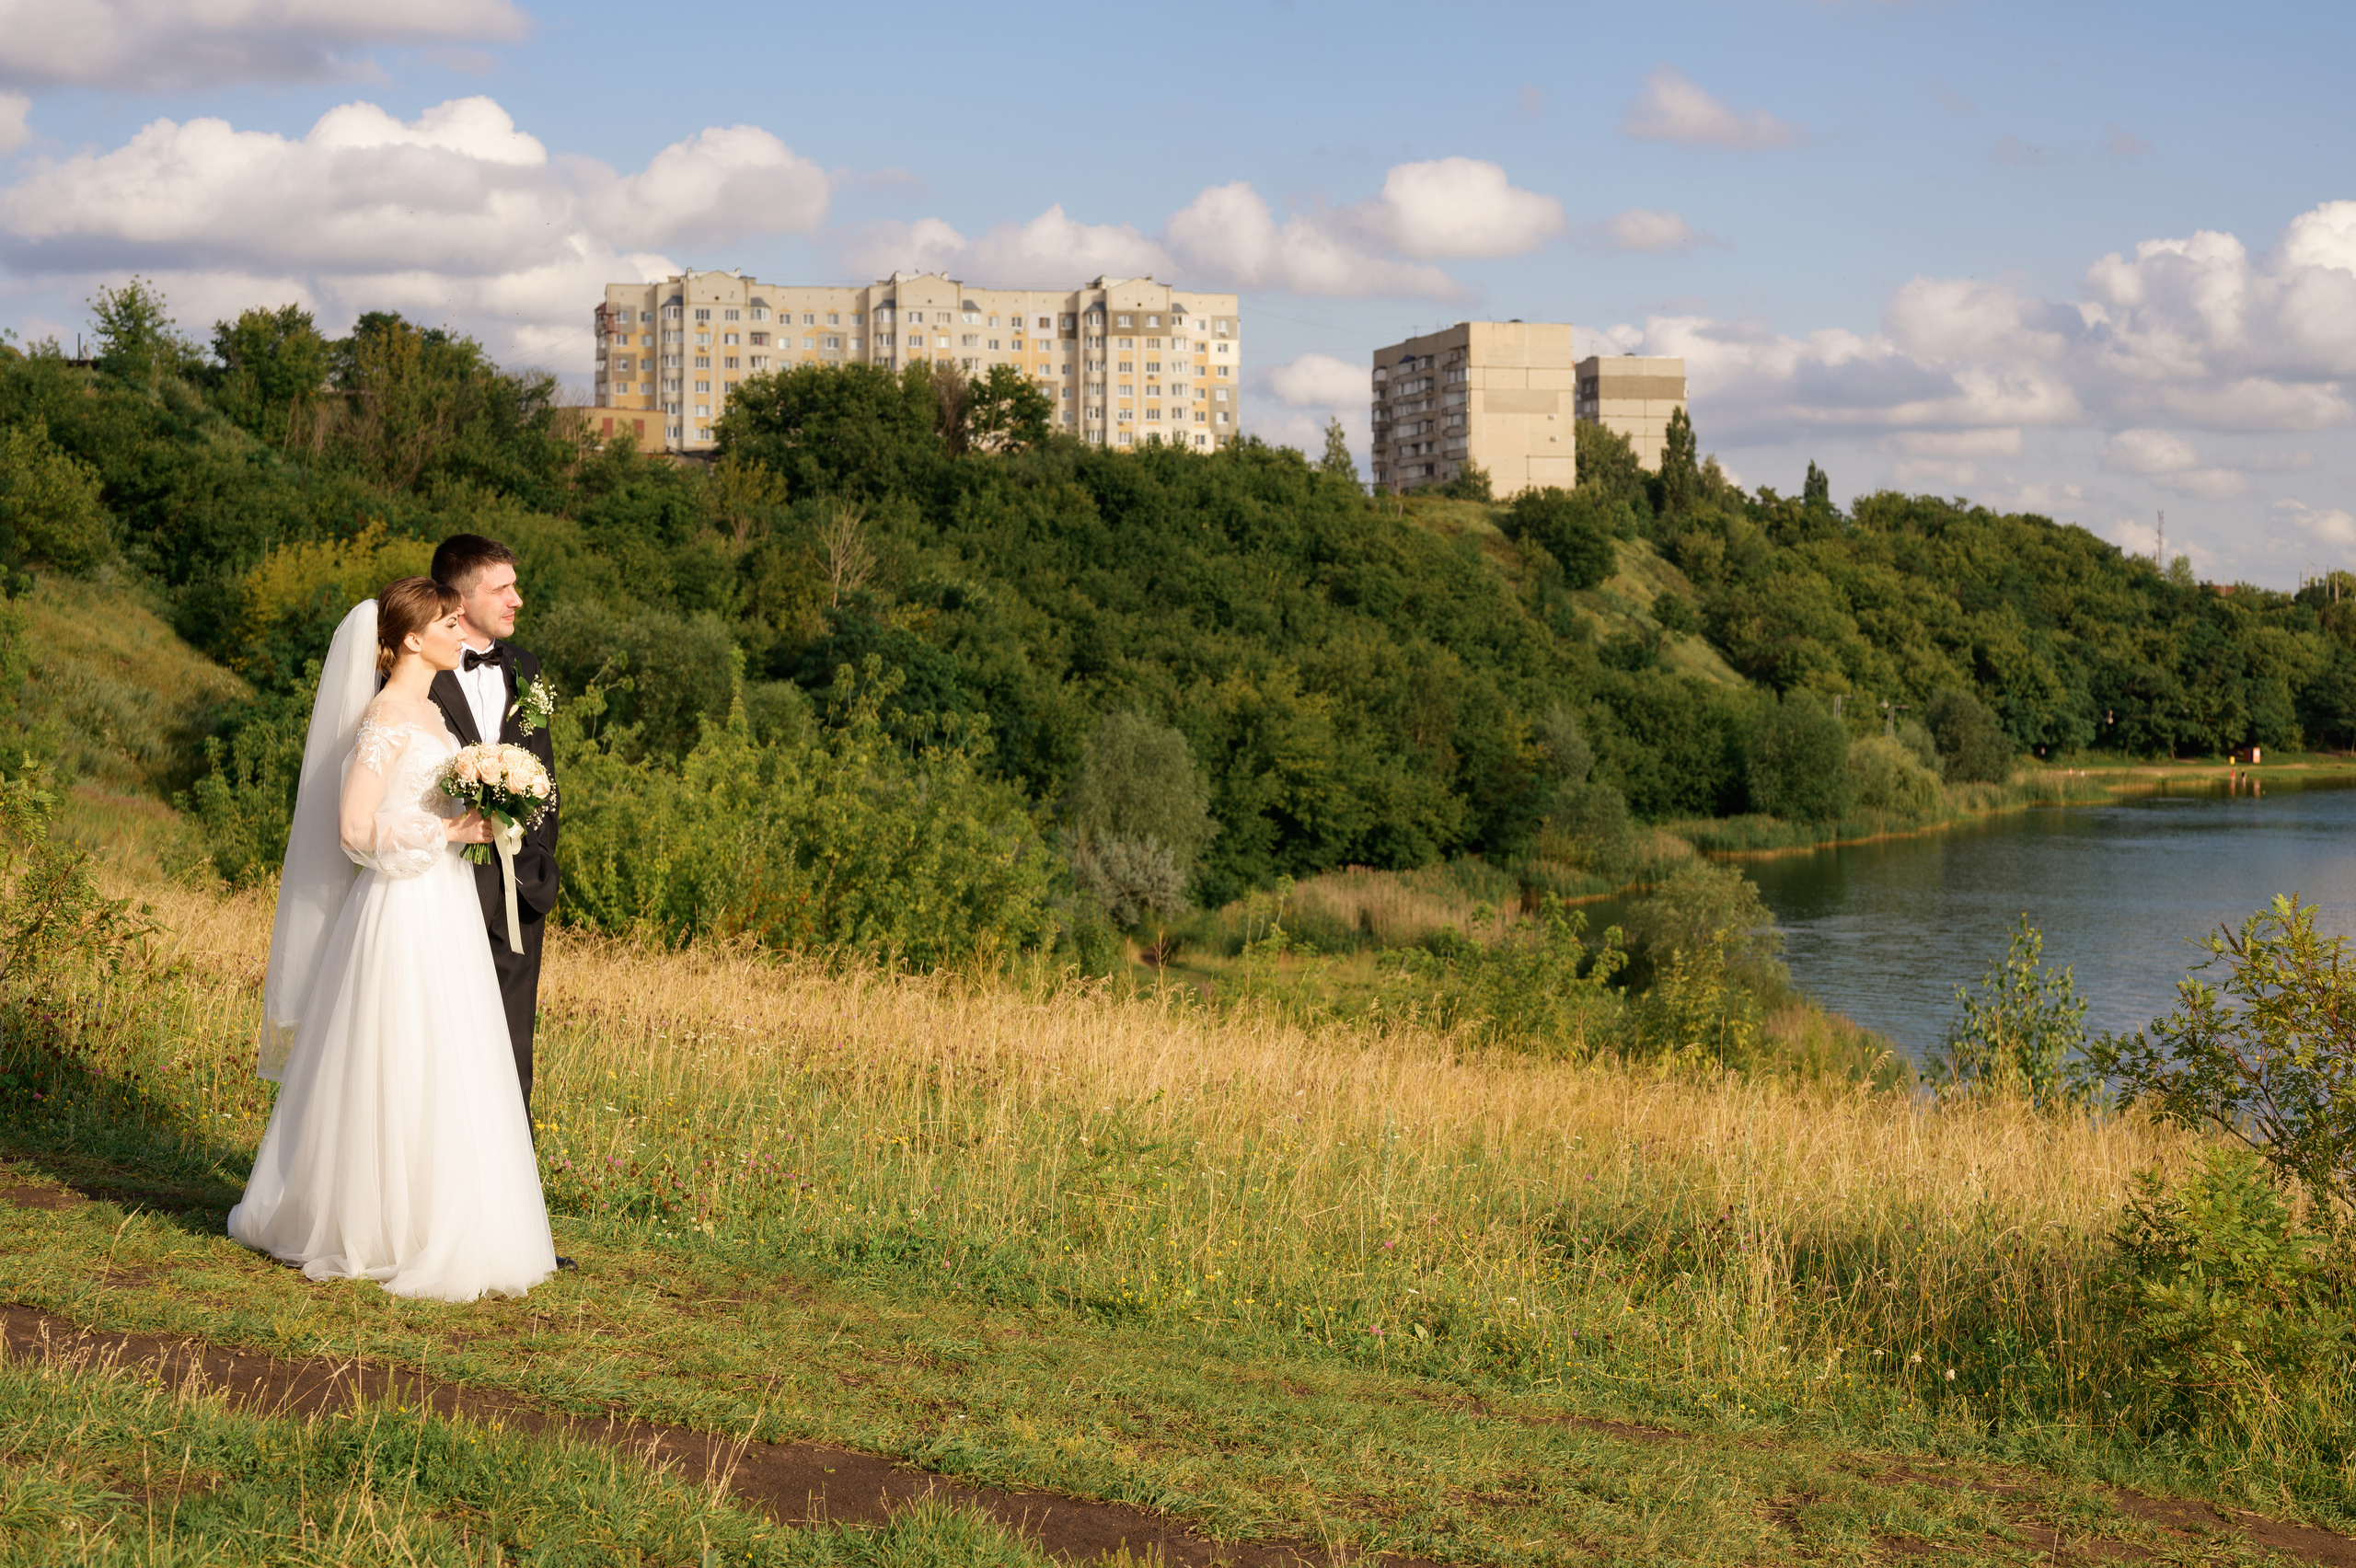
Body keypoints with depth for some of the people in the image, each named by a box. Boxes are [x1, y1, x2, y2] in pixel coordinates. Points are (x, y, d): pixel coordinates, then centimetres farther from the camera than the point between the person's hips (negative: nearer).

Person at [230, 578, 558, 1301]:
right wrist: (450, 830, -16)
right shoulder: (387, 718, -14)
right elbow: (356, 829, -19)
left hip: (446, 911, 9)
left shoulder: (428, 713, 14)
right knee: (398, 1077, -3)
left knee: (445, 1075, 12)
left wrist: (478, 821, 10)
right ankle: (376, 1233, 8)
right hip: (405, 914, -9)